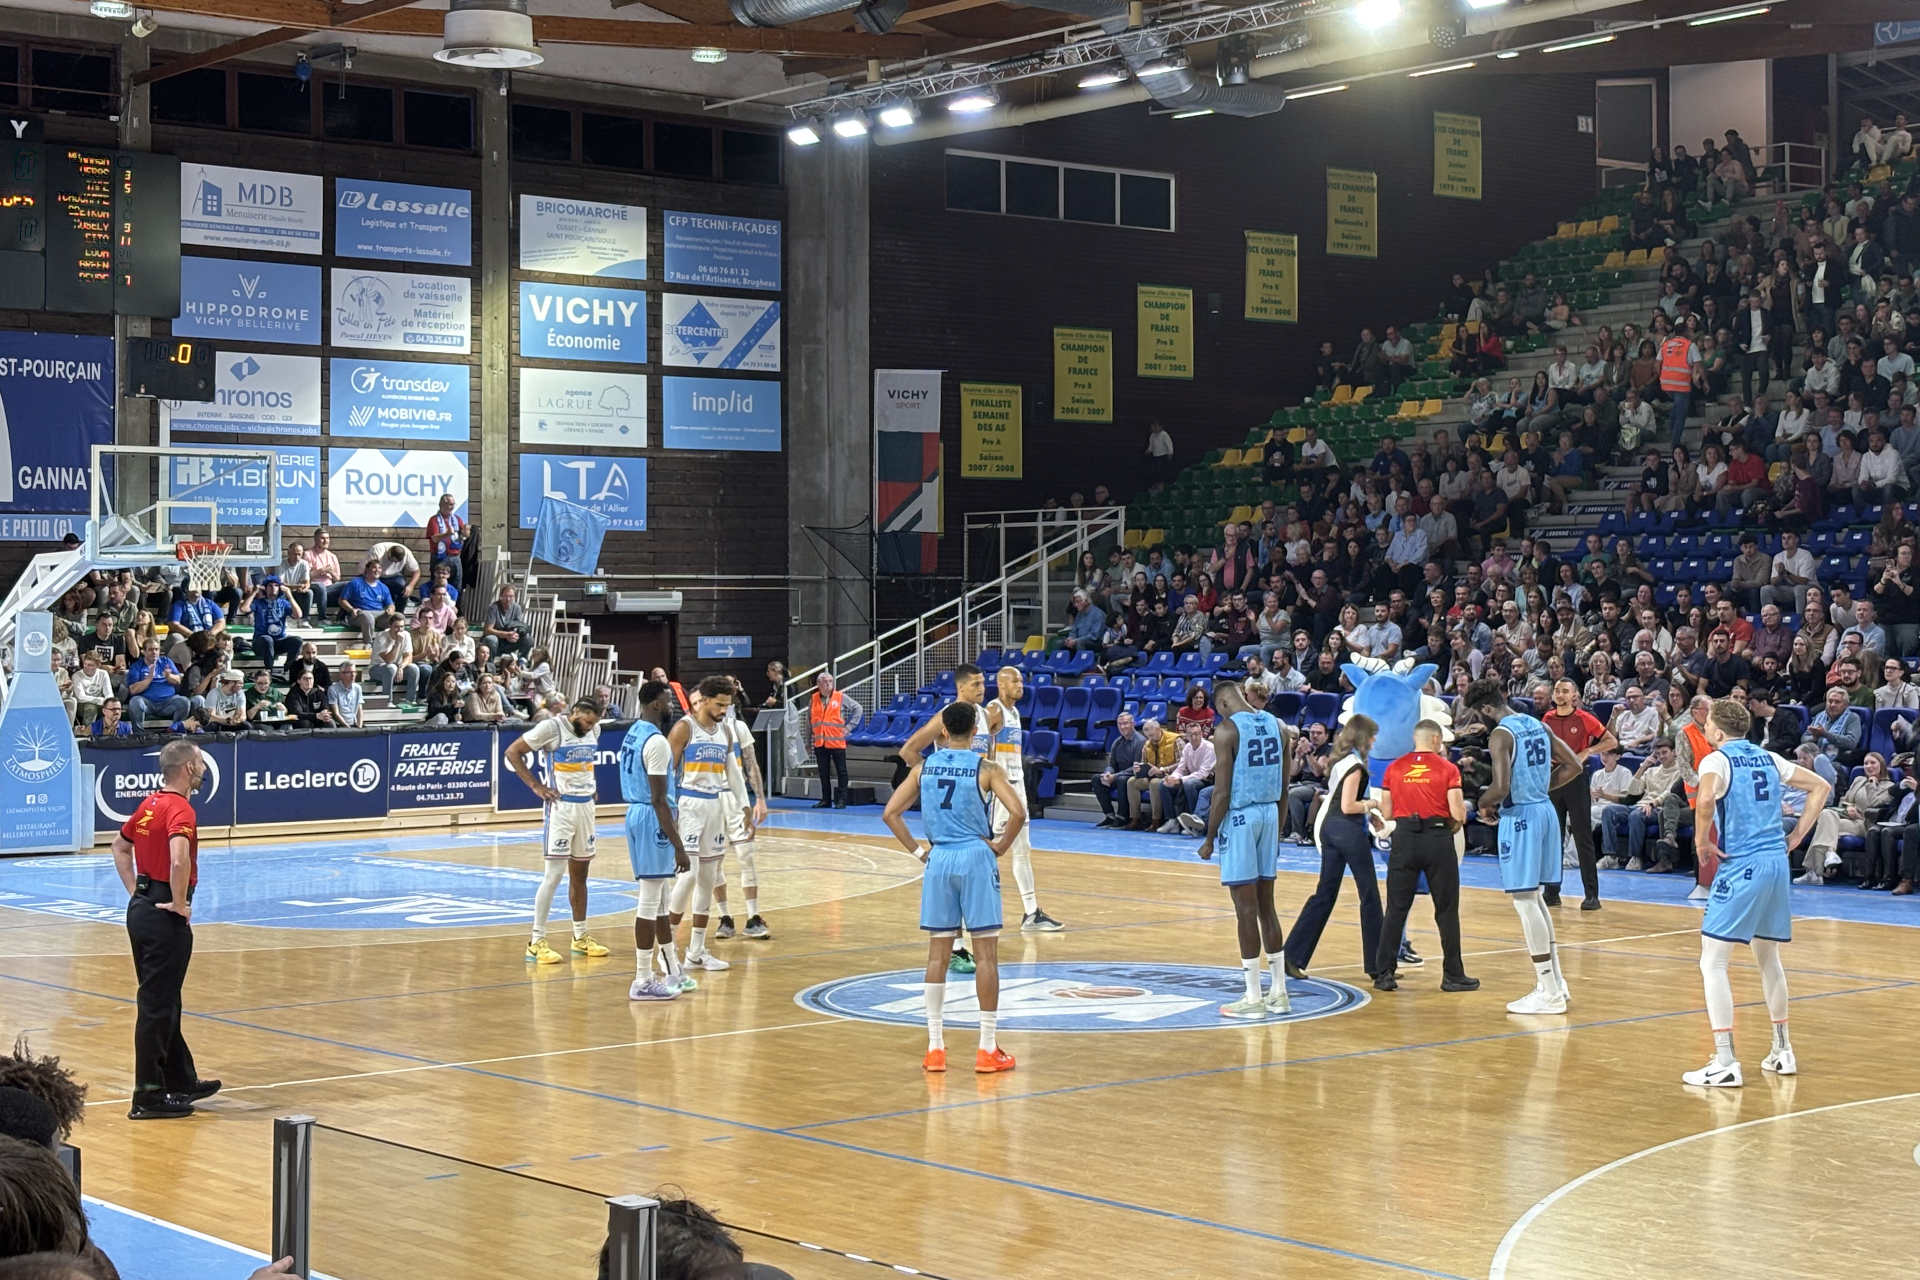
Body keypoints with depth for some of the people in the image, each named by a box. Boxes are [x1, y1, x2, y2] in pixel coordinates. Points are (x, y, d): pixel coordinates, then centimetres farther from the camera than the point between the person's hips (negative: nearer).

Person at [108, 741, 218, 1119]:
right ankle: (149, 1096, 2)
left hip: (141, 907, 9)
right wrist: (179, 903, -20)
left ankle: (181, 1080, 28)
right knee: (157, 1006, -3)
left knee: (163, 1002, 17)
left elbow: (120, 846, 25)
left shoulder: (149, 804, 10)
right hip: (166, 915, -9)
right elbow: (179, 859, -35)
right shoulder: (180, 809, -17)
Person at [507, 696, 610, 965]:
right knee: (555, 874, -11)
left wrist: (592, 781, 12)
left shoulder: (594, 730, 7)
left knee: (580, 873, 14)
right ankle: (536, 941, -7)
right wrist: (536, 785, -15)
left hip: (586, 805, 7)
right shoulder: (552, 728, -14)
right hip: (560, 806, -7)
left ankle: (580, 937, 24)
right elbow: (513, 752, -12)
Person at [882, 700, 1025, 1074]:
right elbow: (1018, 812, -17)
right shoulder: (985, 769, -5)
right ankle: (987, 1049, 4)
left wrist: (917, 850, 6)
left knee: (938, 954, 8)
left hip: (939, 861, 3)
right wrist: (1000, 847, -2)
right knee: (986, 953, 2)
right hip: (976, 859, -3)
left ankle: (935, 1048, 9)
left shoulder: (924, 768, 4)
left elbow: (890, 813, 1)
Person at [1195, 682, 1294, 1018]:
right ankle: (1278, 992, 19)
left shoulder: (1227, 729, -12)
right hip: (1269, 814, 6)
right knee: (1266, 905, 15)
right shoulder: (1278, 726, 7)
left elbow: (1222, 792, -14)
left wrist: (1209, 839, -7)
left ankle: (1253, 998, 2)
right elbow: (1284, 788, 12)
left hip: (1239, 817, -6)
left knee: (1246, 909, -2)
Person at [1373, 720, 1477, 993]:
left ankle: (1383, 973, 5)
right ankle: (1452, 975, 11)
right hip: (1438, 839, -2)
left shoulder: (1394, 768, 4)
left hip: (1404, 839, 2)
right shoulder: (1447, 769, -3)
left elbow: (1386, 814, 5)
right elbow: (1458, 814, -9)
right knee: (1447, 911, 7)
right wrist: (1457, 821, 14)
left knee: (1396, 909, 7)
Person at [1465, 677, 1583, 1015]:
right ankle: (1555, 980, 22)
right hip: (1545, 811, 9)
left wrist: (1484, 803, -3)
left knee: (1525, 902, -3)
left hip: (1519, 816, -9)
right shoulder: (1538, 725, 11)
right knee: (1534, 897, 20)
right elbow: (1572, 765, 14)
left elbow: (1501, 788, -23)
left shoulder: (1500, 735, -14)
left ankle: (1549, 993, -2)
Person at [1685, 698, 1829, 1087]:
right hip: (1777, 862, 7)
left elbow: (1705, 798, -29)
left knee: (1712, 962, -4)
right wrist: (1795, 837, 16)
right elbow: (1821, 787, 19)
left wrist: (1702, 840, -13)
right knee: (1768, 958, 22)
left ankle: (1725, 1063, -10)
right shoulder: (1768, 758, 13)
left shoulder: (1716, 760, -8)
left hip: (1741, 866, -7)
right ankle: (1782, 1051, 30)